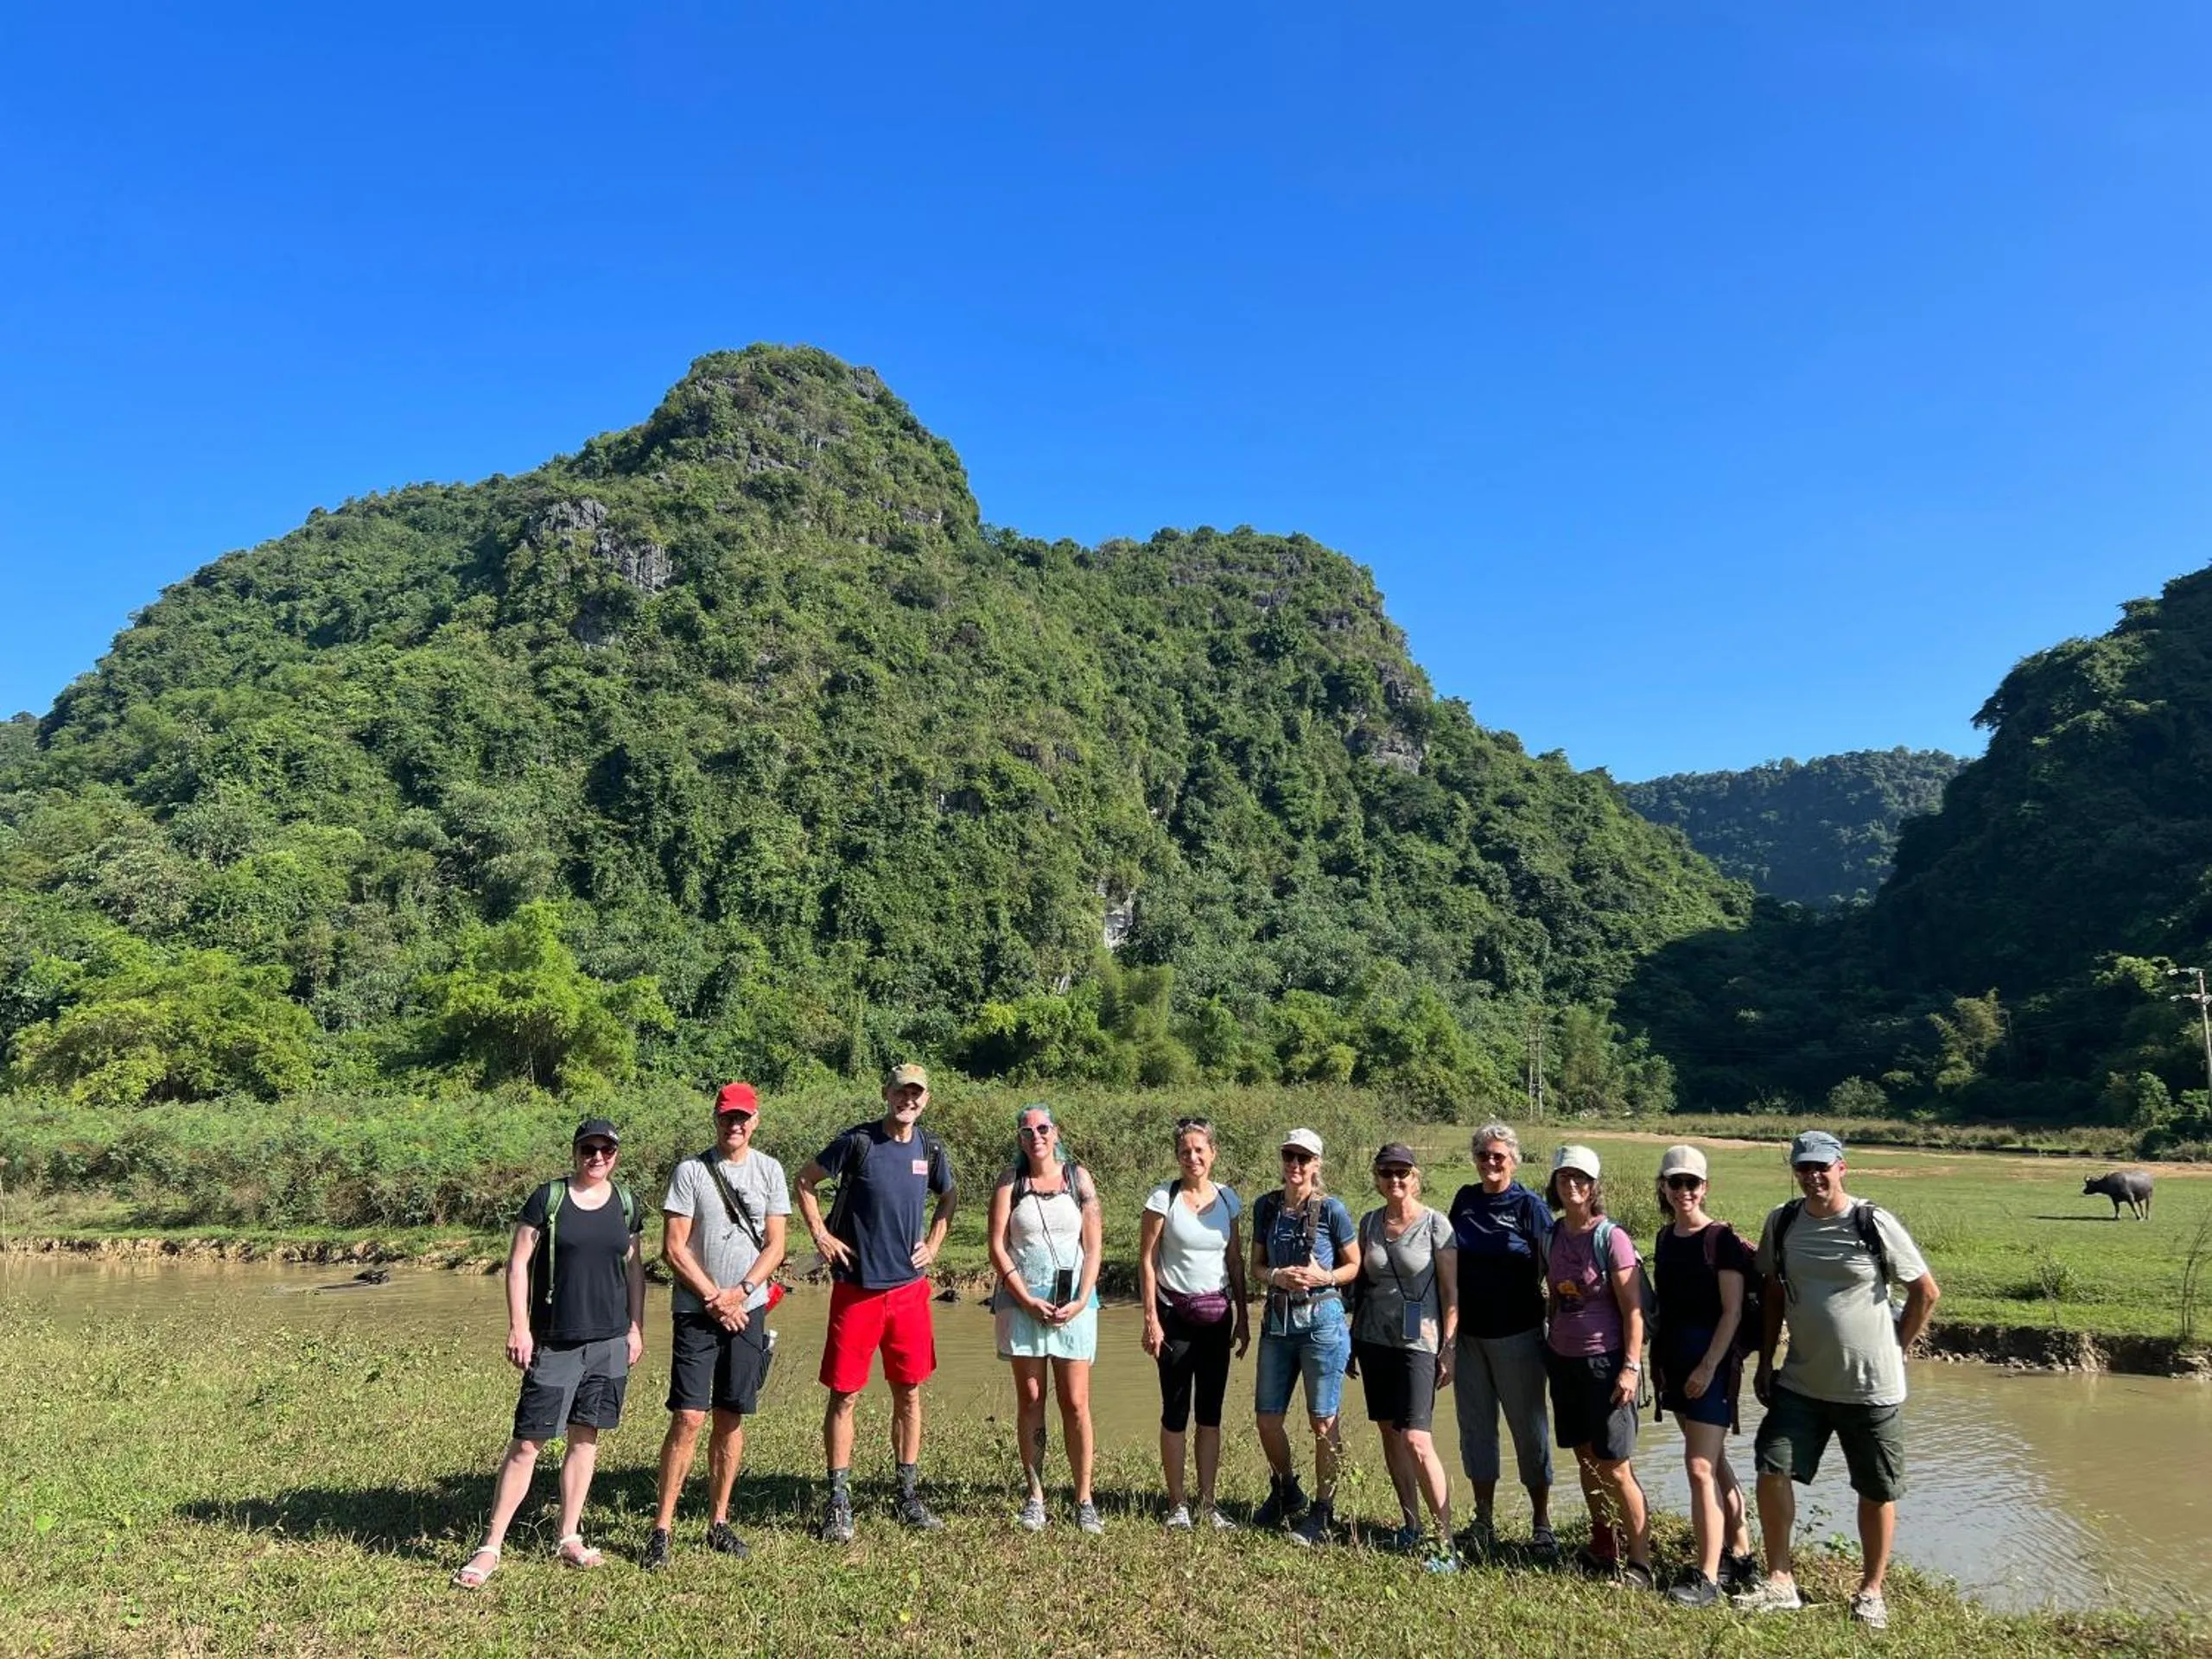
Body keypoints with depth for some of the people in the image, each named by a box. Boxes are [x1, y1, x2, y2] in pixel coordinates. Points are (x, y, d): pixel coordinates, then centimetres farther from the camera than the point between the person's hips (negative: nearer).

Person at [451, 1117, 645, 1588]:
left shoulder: (625, 1203, 6)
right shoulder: (547, 1197, -6)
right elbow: (518, 1263, -5)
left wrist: (636, 1326, 9)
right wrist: (518, 1328, -10)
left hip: (610, 1340, 4)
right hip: (554, 1341, -4)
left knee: (586, 1437, 10)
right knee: (527, 1443, -1)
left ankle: (569, 1539, 22)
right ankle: (490, 1547, 10)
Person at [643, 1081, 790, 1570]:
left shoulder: (769, 1171, 6)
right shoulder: (690, 1171, -2)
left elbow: (775, 1246, 4)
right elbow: (673, 1248, -5)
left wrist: (739, 1292, -9)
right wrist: (714, 1300, -9)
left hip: (748, 1310, 3)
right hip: (696, 1310, -3)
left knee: (732, 1419, 8)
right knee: (688, 1418, -7)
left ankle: (718, 1523, 19)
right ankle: (661, 1529, 3)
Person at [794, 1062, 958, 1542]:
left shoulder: (931, 1149, 4)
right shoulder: (857, 1141, -8)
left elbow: (949, 1197, 22)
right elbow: (805, 1182, 2)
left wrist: (935, 1243, 10)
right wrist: (820, 1235, -4)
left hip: (909, 1287, 4)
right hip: (856, 1287, -3)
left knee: (909, 1392, 10)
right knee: (844, 1394, 2)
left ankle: (909, 1495, 22)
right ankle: (838, 1502, 13)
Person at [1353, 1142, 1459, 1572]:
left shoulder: (1435, 1224, -7)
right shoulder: (1369, 1223, 6)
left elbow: (1451, 1291, -6)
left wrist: (1449, 1348, -9)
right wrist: (1353, 1341, 13)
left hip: (1418, 1341, -5)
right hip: (1373, 1339, 5)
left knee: (1417, 1440, -12)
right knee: (1390, 1434, 10)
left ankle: (1446, 1546, -5)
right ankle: (1410, 1527, 23)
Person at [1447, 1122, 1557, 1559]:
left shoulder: (1530, 1206, -7)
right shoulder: (1465, 1200, 5)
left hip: (1517, 1335, -4)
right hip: (1469, 1333, 4)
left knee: (1529, 1428, 5)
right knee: (1475, 1425, 10)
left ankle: (1541, 1524, 18)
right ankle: (1483, 1520, 22)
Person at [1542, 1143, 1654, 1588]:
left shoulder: (1612, 1238, -12)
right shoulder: (1553, 1236, 5)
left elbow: (1633, 1310, -12)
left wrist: (1630, 1367, -16)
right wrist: (1550, 1347, 16)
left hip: (1604, 1362, -6)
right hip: (1564, 1361, 6)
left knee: (1614, 1469, -3)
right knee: (1585, 1459, 12)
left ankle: (1639, 1561, 7)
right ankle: (1601, 1547, 25)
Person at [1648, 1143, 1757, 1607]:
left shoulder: (1722, 1239, -11)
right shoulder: (1666, 1238, 9)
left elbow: (1732, 1312, -13)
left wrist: (1709, 1366, -18)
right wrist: (1659, 1358, 12)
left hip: (1712, 1359, -7)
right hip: (1675, 1358, 7)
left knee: (1700, 1467, -8)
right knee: (1715, 1463, 16)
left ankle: (1707, 1578, -2)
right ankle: (1740, 1557, 28)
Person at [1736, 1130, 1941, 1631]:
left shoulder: (1874, 1225, -12)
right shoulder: (1781, 1222, -1)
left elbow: (1926, 1292, -2)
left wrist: (1894, 1348, 1)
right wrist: (1765, 1361, 8)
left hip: (1871, 1387, -3)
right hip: (1801, 1383, 3)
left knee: (1877, 1493, 9)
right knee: (1772, 1472, -5)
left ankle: (1871, 1591, 27)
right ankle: (1779, 1583, 8)